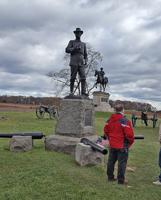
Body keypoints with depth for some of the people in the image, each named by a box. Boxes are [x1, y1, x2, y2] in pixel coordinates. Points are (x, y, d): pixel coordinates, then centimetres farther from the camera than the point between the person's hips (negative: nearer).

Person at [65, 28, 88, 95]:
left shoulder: (83, 44, 23)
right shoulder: (71, 42, 15)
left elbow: (85, 54, 20)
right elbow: (67, 50, 0)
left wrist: (86, 61, -1)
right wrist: (75, 48, -15)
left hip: (81, 63, 2)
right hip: (74, 62, -2)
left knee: (83, 77, -13)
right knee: (73, 78, -4)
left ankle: (83, 92, -18)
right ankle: (71, 91, 6)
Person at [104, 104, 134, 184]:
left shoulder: (109, 120, 4)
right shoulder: (125, 121, -18)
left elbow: (106, 131, 12)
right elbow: (129, 134, -18)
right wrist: (131, 141, -1)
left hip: (112, 145, 6)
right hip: (122, 146, -6)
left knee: (111, 161, 17)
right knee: (122, 163, 5)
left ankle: (110, 177, 30)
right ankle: (121, 180, 15)